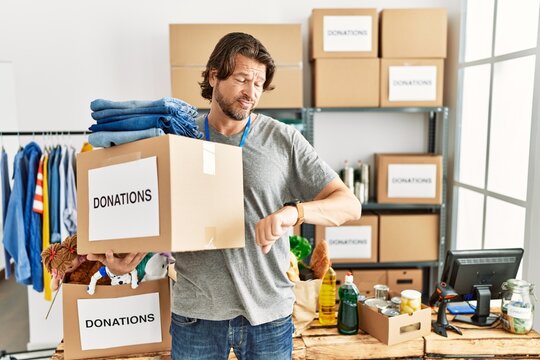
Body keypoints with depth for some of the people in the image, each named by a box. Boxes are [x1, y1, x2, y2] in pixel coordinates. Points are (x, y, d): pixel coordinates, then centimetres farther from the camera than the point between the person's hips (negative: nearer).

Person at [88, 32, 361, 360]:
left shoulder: (284, 140, -5)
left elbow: (350, 205, -8)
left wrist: (294, 211, -26)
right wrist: (133, 255, -10)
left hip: (269, 310, 0)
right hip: (196, 311, 1)